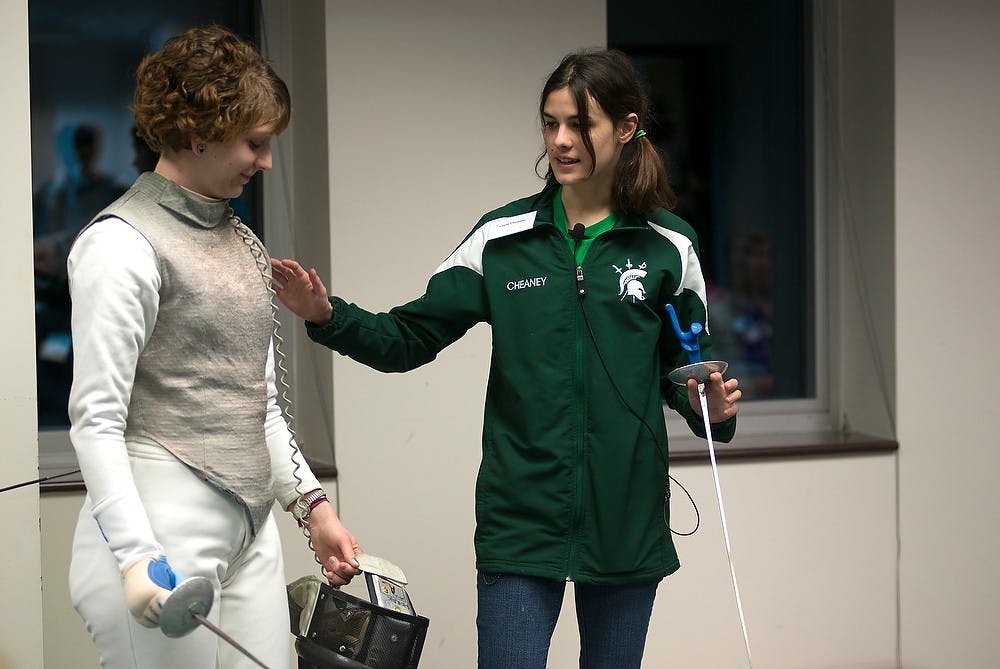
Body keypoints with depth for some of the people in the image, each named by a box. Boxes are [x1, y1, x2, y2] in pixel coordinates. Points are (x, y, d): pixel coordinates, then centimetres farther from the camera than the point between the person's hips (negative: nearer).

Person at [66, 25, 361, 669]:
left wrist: (312, 502, 16)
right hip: (167, 537, -7)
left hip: (252, 534, 8)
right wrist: (137, 557, -23)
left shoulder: (242, 241, 16)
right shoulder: (122, 245, -9)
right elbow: (96, 422, -14)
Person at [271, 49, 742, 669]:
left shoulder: (668, 248, 1)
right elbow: (409, 338, 2)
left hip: (626, 522, 1)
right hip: (521, 519, -1)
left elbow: (683, 369, 11)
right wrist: (328, 316, -14)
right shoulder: (502, 239, 1)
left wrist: (707, 403, -11)